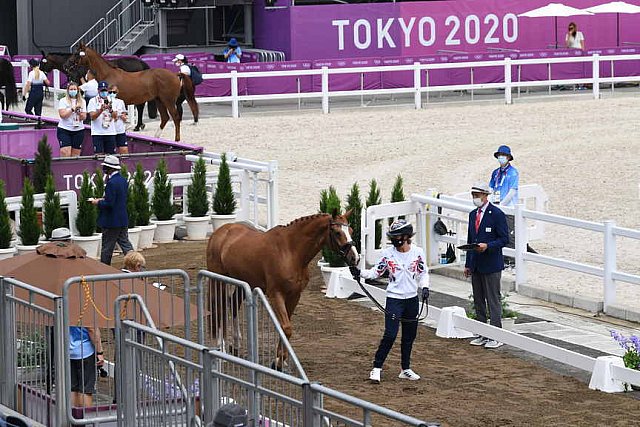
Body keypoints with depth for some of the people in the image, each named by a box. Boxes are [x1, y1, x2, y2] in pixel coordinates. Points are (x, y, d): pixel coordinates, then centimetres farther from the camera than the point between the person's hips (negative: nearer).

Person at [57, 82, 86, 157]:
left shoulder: (82, 102, 10)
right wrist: (73, 109, -16)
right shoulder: (63, 101, 1)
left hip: (78, 130, 3)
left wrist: (79, 113, -13)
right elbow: (62, 115, -11)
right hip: (64, 129, -3)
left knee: (76, 154, 2)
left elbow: (84, 117, 7)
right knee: (65, 153, -16)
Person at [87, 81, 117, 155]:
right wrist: (101, 110, -24)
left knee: (110, 154, 2)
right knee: (99, 154, -9)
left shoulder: (111, 101, 11)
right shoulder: (93, 101, 3)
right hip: (97, 133, -3)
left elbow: (115, 116, 1)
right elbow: (92, 117, -8)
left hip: (110, 133, 3)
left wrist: (111, 110, -21)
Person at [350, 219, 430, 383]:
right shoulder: (388, 253, -5)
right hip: (394, 298, -3)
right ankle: (376, 368, -5)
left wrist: (424, 287, -9)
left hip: (412, 299, 3)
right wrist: (361, 273, -15)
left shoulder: (418, 252, -2)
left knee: (409, 336, 11)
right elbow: (377, 271, 0)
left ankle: (406, 369, 24)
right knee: (390, 334, -12)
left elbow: (423, 273, 7)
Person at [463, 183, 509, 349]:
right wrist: (468, 264, 13)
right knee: (478, 302, 10)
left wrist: (487, 246, -24)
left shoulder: (497, 214, -9)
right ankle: (482, 335, 17)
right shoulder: (473, 215, 13)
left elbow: (504, 239, -10)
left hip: (491, 266, -7)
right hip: (476, 266, 7)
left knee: (493, 301, -4)